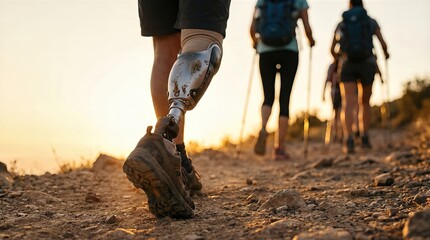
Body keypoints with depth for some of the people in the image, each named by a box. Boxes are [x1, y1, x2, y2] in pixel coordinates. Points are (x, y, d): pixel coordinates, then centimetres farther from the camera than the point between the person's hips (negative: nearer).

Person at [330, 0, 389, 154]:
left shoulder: (341, 25, 16)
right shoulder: (371, 22, 12)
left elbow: (332, 50, 19)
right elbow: (383, 44, 3)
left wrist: (339, 60, 41)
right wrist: (386, 53, 27)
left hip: (347, 66, 0)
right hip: (367, 64, 0)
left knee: (348, 104, -12)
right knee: (364, 103, 19)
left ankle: (349, 140, -32)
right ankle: (364, 138, 14)